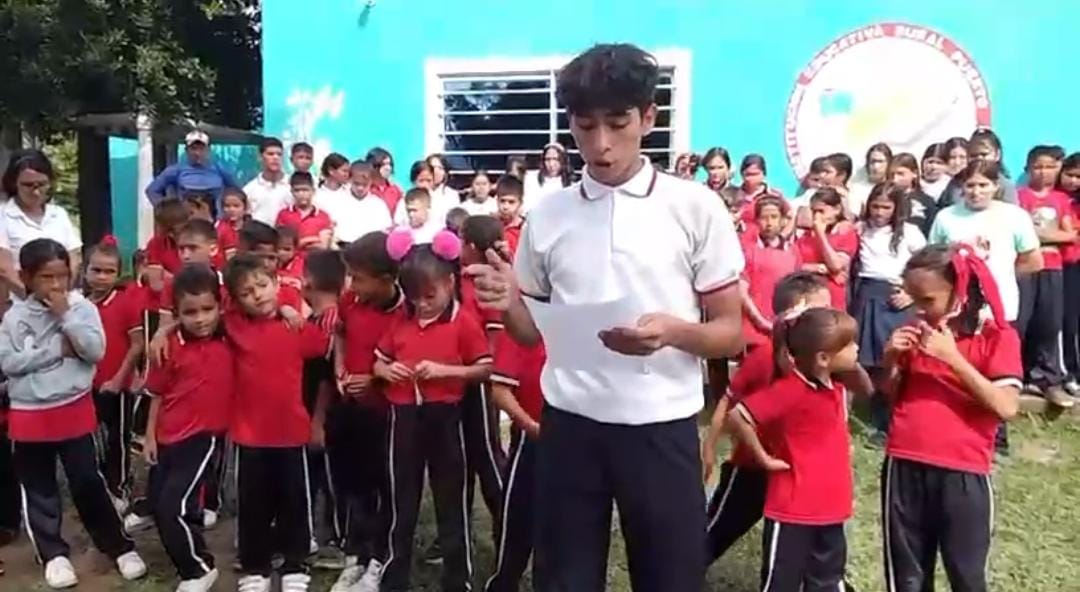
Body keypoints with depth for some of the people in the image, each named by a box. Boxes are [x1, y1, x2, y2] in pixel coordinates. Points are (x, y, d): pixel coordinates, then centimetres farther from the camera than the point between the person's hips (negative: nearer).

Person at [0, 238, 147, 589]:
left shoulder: (82, 307, -4)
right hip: (29, 414, 2)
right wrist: (56, 349, -14)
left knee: (88, 482, 3)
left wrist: (65, 315, -16)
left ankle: (120, 546, 15)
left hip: (75, 409, -2)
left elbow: (95, 351, -14)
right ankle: (54, 554, 25)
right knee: (39, 490, 11)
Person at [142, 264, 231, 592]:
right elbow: (158, 394, 3)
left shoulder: (230, 338, -8)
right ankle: (187, 557, 38)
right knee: (158, 503, 15)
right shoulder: (171, 346, -6)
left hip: (204, 434, -4)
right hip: (168, 437, 4)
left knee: (174, 505, -11)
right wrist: (150, 436, 5)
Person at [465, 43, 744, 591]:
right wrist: (507, 304, -11)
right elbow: (535, 331, 11)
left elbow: (731, 332, -1)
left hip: (662, 428, -2)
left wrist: (672, 331, -21)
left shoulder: (697, 207, -4)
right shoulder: (547, 216, 4)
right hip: (569, 426, 2)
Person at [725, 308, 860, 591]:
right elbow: (736, 417, -25)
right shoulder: (789, 390, -21)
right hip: (792, 512, -8)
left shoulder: (837, 389, 3)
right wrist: (764, 458, -16)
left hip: (830, 511, 8)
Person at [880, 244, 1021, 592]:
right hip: (904, 467, 4)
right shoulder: (915, 334, 7)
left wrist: (952, 358, -21)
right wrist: (891, 360, -5)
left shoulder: (997, 337, -5)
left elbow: (1006, 407, -17)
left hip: (962, 473, -4)